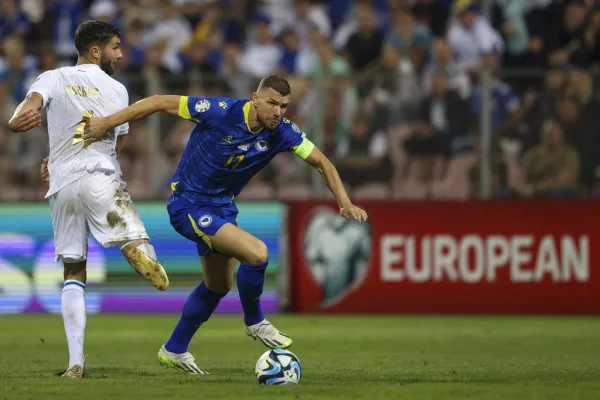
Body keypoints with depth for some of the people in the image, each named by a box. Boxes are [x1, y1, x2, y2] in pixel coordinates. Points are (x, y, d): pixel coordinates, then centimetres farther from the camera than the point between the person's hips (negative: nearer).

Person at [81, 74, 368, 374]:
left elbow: (322, 162, -2)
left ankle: (174, 351, 38)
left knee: (218, 286, 21)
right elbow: (161, 102, -20)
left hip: (223, 206, 8)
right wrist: (107, 123, -19)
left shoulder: (282, 132, -12)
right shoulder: (220, 112, -26)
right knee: (257, 253, -24)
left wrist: (345, 203, -15)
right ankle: (254, 322, 1)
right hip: (188, 205, -8)